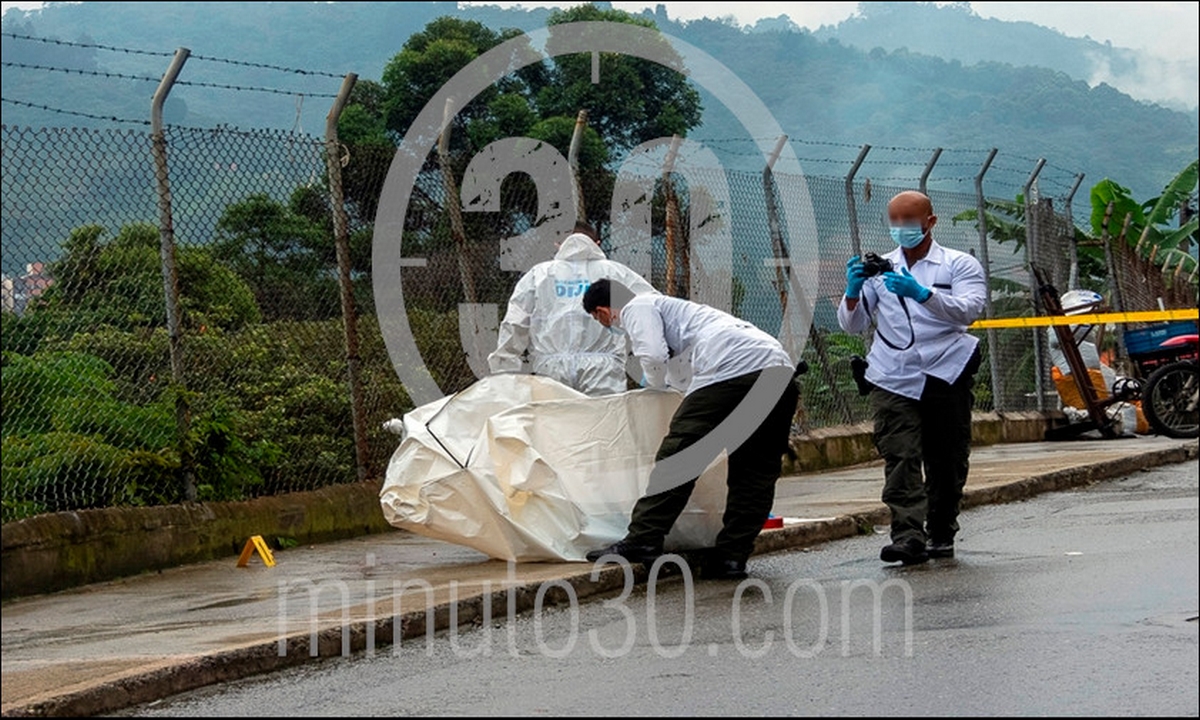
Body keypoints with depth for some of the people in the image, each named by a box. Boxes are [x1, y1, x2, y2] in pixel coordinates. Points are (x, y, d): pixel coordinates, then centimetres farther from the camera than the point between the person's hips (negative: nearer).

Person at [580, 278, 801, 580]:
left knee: (678, 456, -6)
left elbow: (654, 356, -3)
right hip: (779, 364, 8)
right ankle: (731, 556, 7)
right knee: (757, 471, 9)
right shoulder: (665, 303, 38)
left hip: (731, 367, -8)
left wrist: (656, 385, 16)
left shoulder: (636, 309, 13)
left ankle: (643, 539, -10)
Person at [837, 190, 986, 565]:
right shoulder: (879, 269, 17)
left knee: (946, 462, 6)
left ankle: (941, 534, 20)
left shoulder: (960, 265, 9)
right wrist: (853, 292, -10)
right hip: (893, 380, 1)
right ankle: (908, 536, -22)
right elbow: (852, 325, 11)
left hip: (946, 376, -1)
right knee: (899, 458, -14)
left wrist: (922, 293, -27)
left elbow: (968, 311, -11)